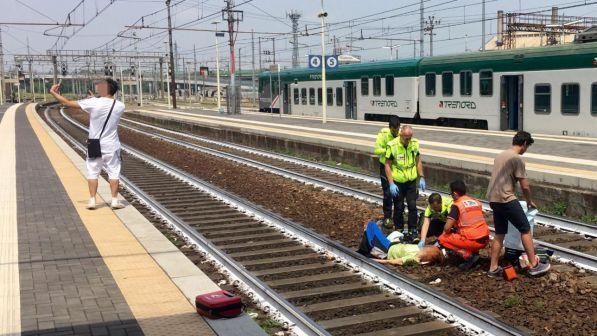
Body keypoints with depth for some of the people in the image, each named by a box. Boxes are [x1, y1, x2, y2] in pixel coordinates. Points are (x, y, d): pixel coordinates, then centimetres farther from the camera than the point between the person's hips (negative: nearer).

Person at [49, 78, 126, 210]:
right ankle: (115, 200, 8)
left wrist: (53, 92, 6)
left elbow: (68, 103, -7)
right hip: (111, 146, 1)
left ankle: (92, 200, 9)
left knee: (92, 172, 9)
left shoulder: (93, 103, -13)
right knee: (114, 173, 8)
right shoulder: (120, 106, -6)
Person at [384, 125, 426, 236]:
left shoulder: (415, 143, -3)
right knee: (399, 208, 6)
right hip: (397, 182, -3)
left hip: (411, 181, 3)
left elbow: (418, 161, 10)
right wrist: (391, 184, -15)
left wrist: (422, 177, 5)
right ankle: (399, 230, 21)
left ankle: (412, 230, 15)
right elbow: (387, 165, -10)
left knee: (413, 206, 3)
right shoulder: (392, 145, -16)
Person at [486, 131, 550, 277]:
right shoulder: (517, 159, -11)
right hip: (506, 199, -9)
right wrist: (529, 201, 6)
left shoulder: (500, 155, 16)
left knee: (500, 233, 13)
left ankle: (493, 269, 14)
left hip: (493, 198, 9)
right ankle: (534, 265, 5)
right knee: (525, 230, 2)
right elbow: (525, 186, -10)